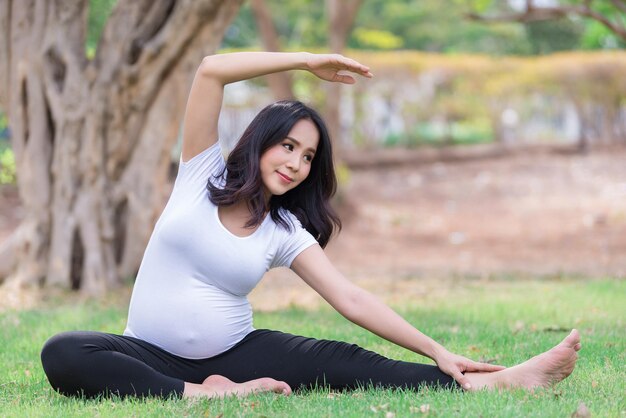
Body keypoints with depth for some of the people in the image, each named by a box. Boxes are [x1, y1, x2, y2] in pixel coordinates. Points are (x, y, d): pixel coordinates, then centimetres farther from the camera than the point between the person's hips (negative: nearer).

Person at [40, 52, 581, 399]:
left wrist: (437, 351, -11)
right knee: (62, 355, -34)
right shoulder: (204, 174, -1)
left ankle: (503, 382, -28)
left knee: (340, 361, -21)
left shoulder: (285, 233, 3)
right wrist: (307, 61, -13)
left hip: (232, 354, 2)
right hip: (153, 356, -2)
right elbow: (211, 71, -14)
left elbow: (352, 299, -2)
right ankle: (206, 396, -39)